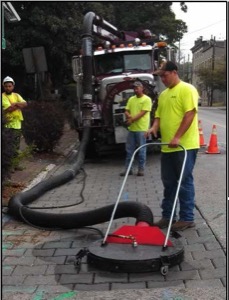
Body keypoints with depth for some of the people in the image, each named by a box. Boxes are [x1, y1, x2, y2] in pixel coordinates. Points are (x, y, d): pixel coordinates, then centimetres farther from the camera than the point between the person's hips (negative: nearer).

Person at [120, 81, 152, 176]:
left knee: (141, 150, 1)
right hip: (131, 128, 6)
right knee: (129, 149, 8)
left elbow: (142, 113, -13)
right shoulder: (131, 99, 14)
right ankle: (128, 169, 15)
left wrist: (132, 119, -16)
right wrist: (129, 116, -10)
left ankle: (141, 169, 9)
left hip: (141, 129, -6)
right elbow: (126, 111, 12)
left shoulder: (147, 99, -5)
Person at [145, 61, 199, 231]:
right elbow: (159, 116, 20)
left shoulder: (187, 89, -8)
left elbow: (190, 114, -17)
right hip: (167, 147, 8)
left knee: (185, 182, -1)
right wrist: (154, 127, -3)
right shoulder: (163, 94, 18)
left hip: (185, 146, -8)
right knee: (169, 183, 12)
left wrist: (177, 137, -23)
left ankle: (187, 218, 9)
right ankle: (167, 216, 22)